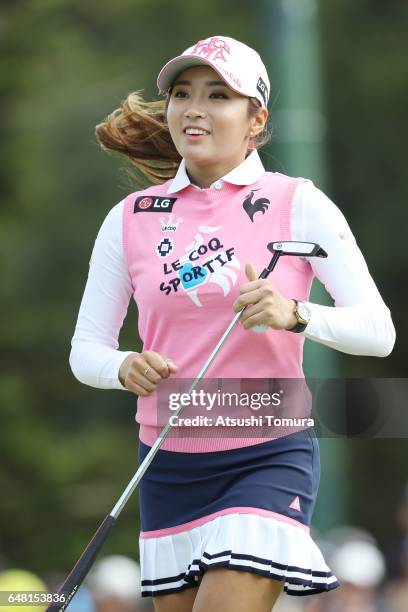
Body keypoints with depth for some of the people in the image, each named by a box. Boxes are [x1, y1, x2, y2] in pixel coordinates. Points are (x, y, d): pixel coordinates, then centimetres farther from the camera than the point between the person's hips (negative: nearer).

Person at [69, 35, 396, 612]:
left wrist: (294, 315, -27)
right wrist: (126, 368, -15)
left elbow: (378, 330, -9)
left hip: (269, 460, -4)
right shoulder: (130, 217, 6)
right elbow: (86, 348, 7)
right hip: (167, 467, 4)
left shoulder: (299, 204, -3)